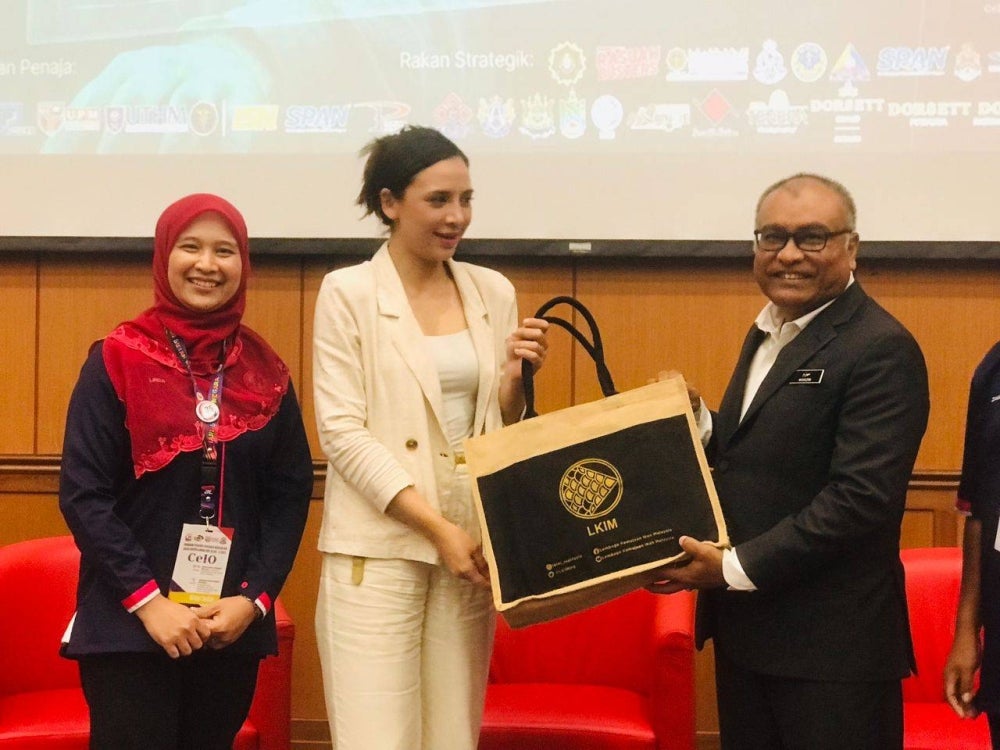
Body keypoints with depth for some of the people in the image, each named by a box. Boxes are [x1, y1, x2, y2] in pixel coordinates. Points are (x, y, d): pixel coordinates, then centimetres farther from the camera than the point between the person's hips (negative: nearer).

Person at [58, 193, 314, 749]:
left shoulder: (266, 373, 6)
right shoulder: (118, 361, -3)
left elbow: (291, 495, 5)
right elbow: (83, 494, -8)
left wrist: (254, 598, -7)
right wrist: (146, 599, -15)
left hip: (233, 626, 3)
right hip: (128, 624, -3)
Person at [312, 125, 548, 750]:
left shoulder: (493, 291, 9)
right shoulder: (349, 292, -4)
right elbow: (342, 432, -10)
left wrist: (517, 376, -7)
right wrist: (437, 527, -15)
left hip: (471, 541, 4)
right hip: (379, 547, -4)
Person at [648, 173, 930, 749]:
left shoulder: (880, 349, -16)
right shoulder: (769, 332, 12)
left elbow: (862, 496, -23)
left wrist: (737, 567, -21)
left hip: (830, 643, -8)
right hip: (746, 629, 8)